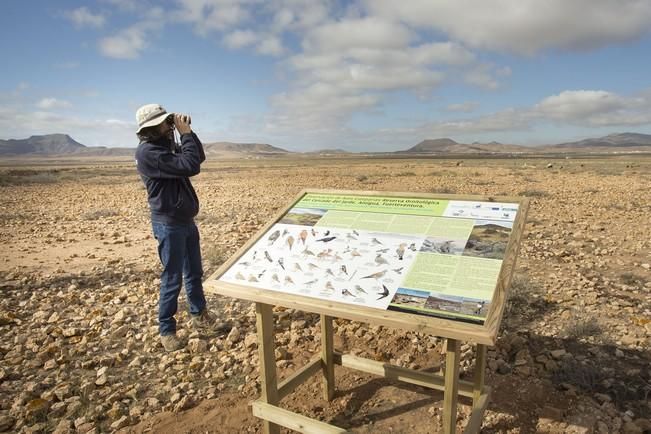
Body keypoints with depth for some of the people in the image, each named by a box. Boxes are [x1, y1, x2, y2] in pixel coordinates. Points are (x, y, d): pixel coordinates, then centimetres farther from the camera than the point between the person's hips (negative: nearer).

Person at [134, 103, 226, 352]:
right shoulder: (147, 152, -20)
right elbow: (190, 166, -27)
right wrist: (186, 133, -18)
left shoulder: (167, 146, 10)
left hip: (186, 220, 9)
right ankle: (166, 330, 17)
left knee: (194, 273, 19)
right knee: (172, 279, 1)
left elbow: (199, 157, 14)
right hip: (168, 224, -9)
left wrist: (188, 132, 2)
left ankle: (199, 315, 35)